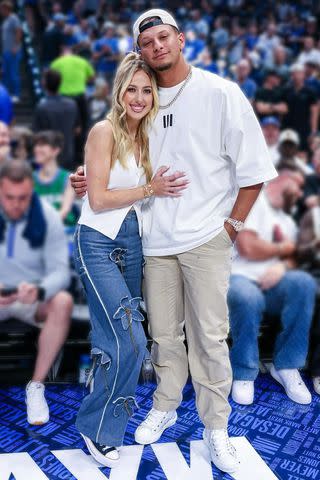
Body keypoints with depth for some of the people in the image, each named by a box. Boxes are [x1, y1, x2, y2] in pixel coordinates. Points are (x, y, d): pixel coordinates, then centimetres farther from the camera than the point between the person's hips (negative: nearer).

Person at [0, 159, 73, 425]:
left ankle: (36, 386, -18)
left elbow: (60, 271, -14)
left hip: (33, 299, 0)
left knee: (63, 302, -31)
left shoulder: (48, 217, -11)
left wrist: (39, 291, -37)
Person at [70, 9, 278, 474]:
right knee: (164, 333, 14)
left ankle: (216, 428, 21)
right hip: (156, 239, 4)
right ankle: (165, 408, 35)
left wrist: (232, 224, -5)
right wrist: (93, 179, 2)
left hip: (206, 238, -3)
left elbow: (253, 165, -4)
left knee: (209, 336, 3)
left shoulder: (219, 92, -4)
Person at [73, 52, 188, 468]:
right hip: (98, 243, -6)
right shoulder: (104, 131, -9)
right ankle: (98, 430, 9)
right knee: (131, 341, -12)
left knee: (113, 338, 11)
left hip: (132, 243, 6)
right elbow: (98, 199, -14)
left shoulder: (145, 136, 10)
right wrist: (149, 190, -13)